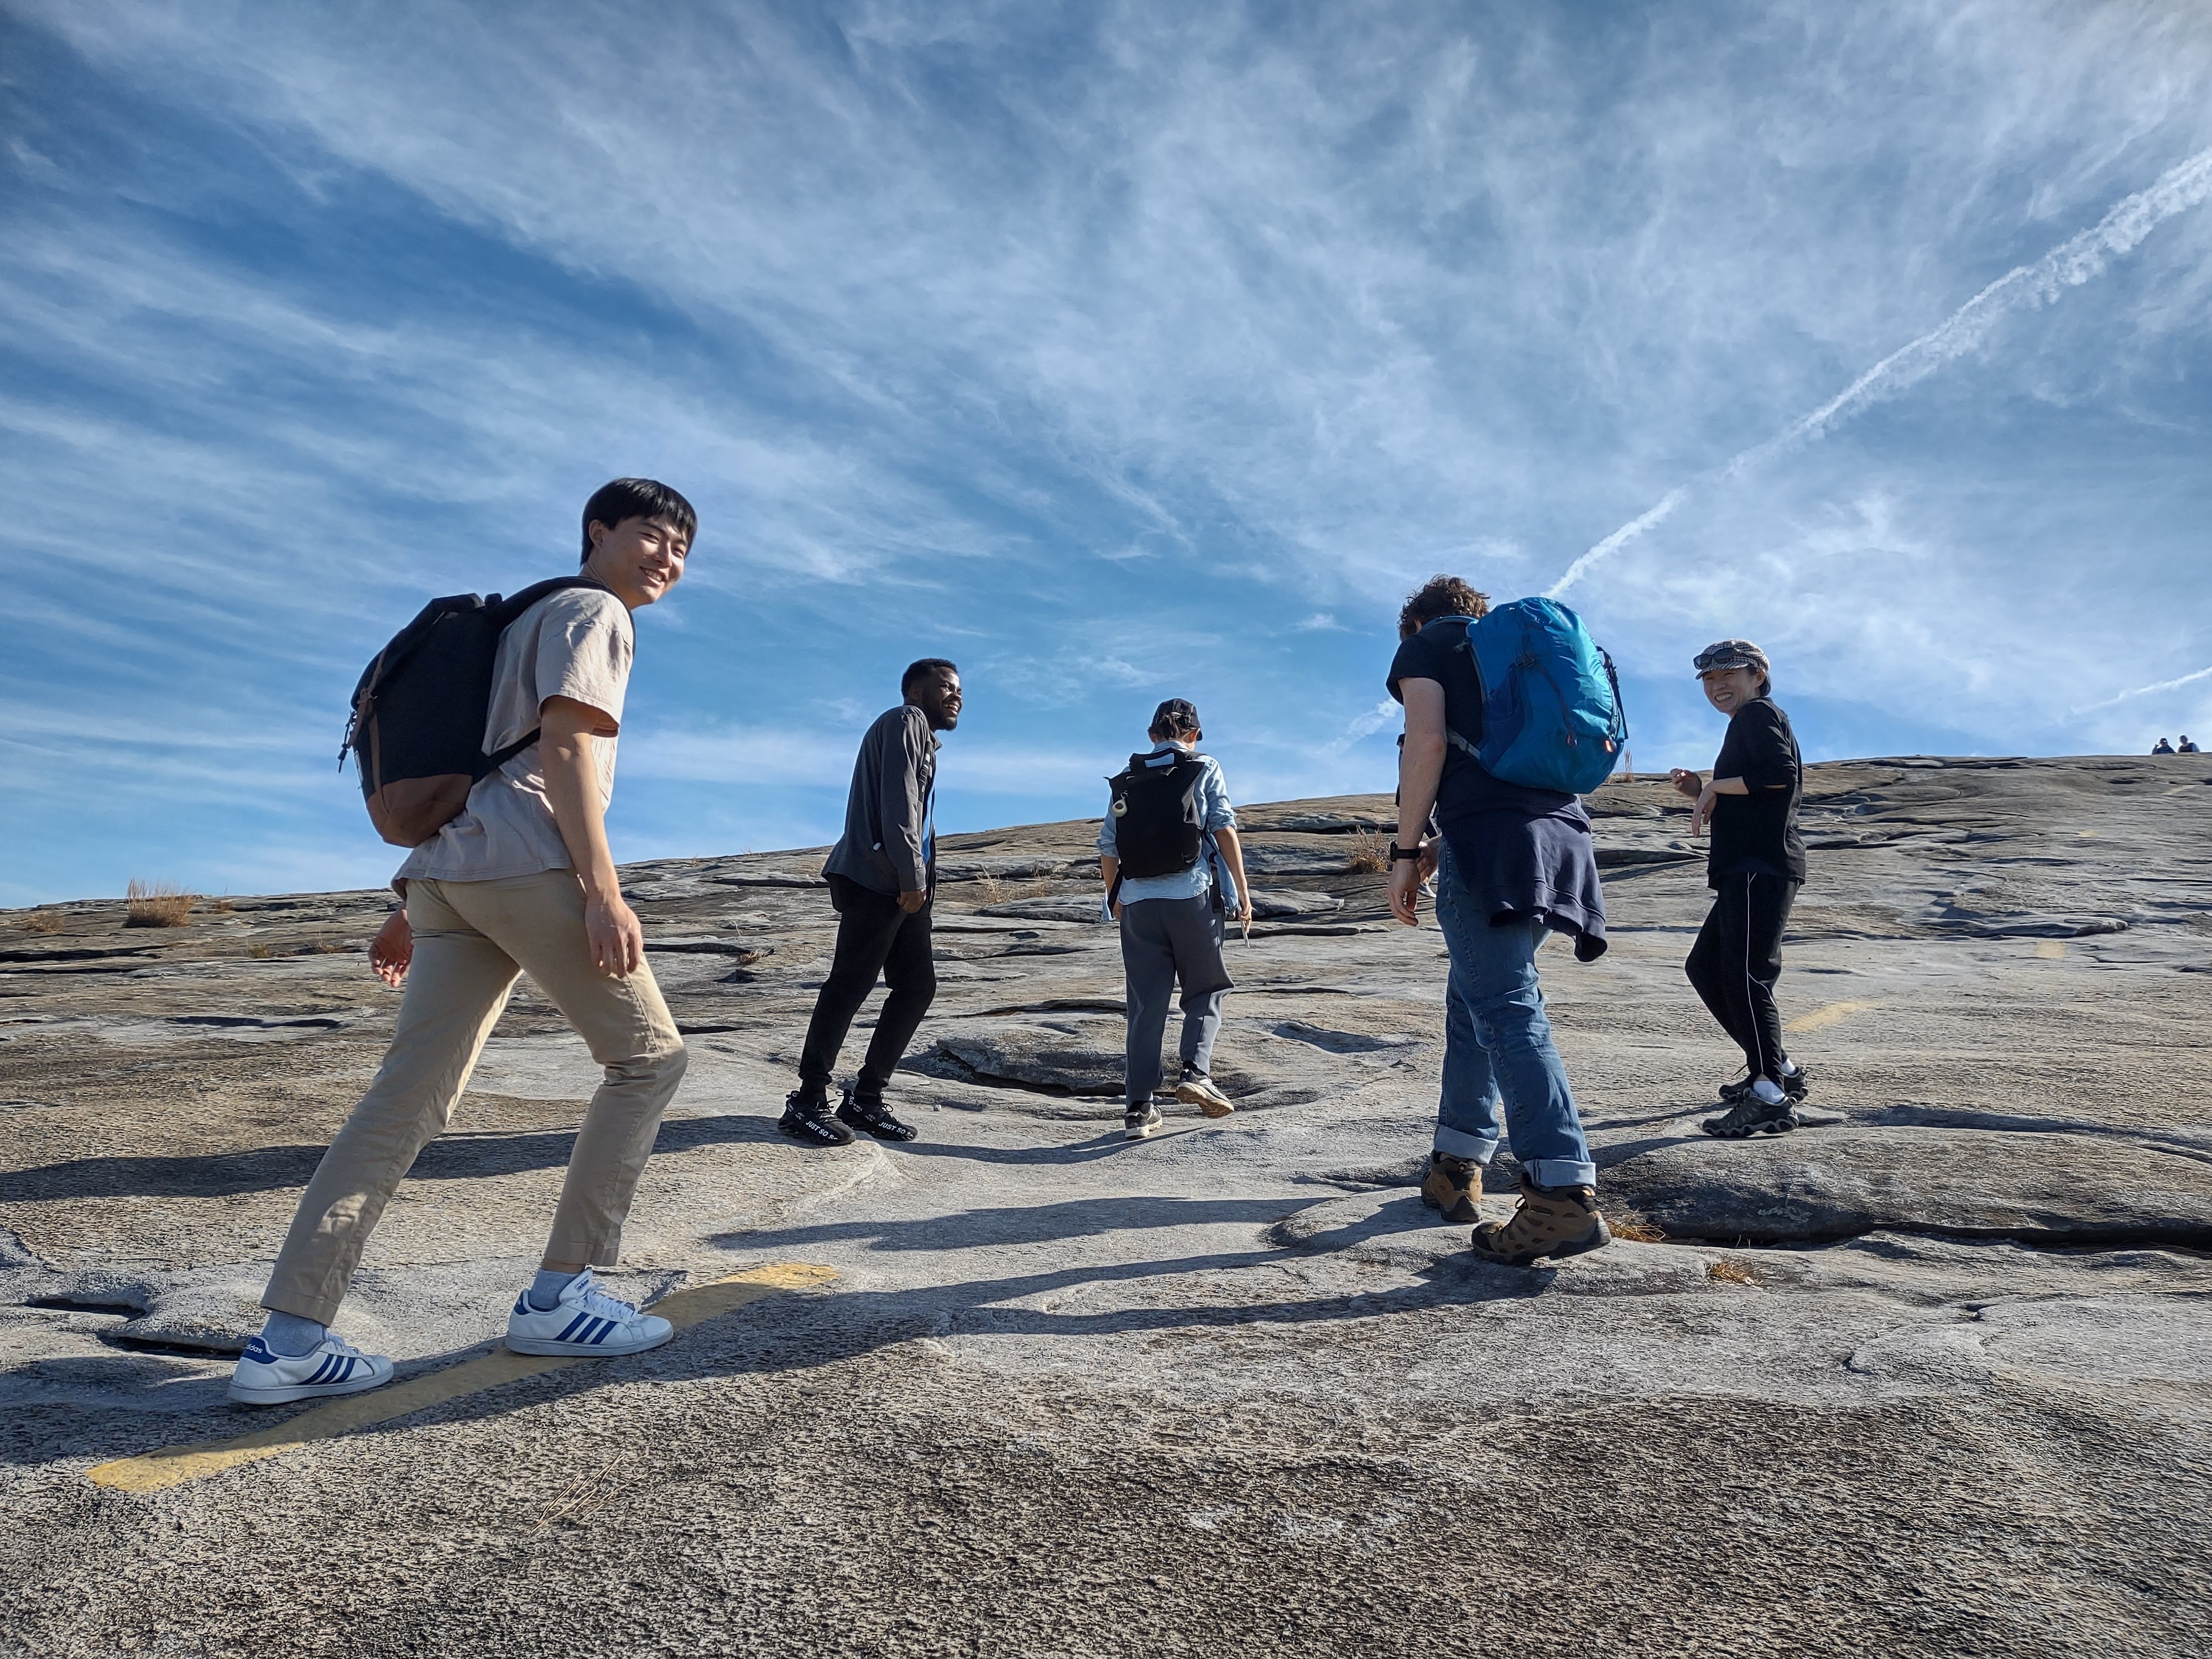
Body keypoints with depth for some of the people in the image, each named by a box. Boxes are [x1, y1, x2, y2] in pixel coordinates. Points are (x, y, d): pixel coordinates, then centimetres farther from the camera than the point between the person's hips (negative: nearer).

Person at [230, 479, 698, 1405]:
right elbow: (565, 746, -12)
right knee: (648, 1056, 1)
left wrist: (417, 906, 26)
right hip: (528, 866, -9)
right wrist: (603, 891, -20)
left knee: (408, 1099, 4)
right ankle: (556, 1300, 2)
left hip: (445, 875, 9)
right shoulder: (591, 612, 4)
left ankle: (290, 1340, 1)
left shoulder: (529, 620, 32)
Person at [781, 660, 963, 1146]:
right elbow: (898, 802, -13)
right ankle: (806, 1102, -5)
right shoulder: (905, 720, 0)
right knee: (850, 984, -10)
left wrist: (919, 879, 7)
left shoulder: (923, 739, 28)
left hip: (902, 885, 10)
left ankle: (865, 1099, 10)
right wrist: (912, 876, -17)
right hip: (875, 879, -10)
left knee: (918, 985, 6)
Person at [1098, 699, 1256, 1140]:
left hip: (1138, 901, 3)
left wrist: (1117, 901, 22)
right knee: (1205, 991, 13)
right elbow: (1225, 829, -3)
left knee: (1146, 1004, 5)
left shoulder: (1127, 781, 15)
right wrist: (1242, 892, -1)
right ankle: (1195, 1072, -7)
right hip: (1193, 895, -3)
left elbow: (1108, 849, 11)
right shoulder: (1204, 769, 7)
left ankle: (1140, 1107, 4)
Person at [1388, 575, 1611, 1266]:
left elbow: (1428, 742, -6)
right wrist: (1446, 841, 28)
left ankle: (1564, 1197, -23)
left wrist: (1406, 853, -5)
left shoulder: (1427, 642, 12)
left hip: (1492, 838, -8)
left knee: (1506, 1010, -14)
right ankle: (1457, 1168, 20)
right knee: (1473, 997, 16)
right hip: (1561, 834, 8)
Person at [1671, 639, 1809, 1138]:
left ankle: (1771, 1099, -12)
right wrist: (1700, 792, 10)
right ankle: (1777, 1069, 21)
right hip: (1746, 871, 11)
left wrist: (1716, 785, -11)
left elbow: (1782, 773, -22)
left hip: (1761, 868, -11)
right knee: (1705, 967, 15)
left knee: (1745, 974, -13)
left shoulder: (1758, 713, -2)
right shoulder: (1747, 726, 26)